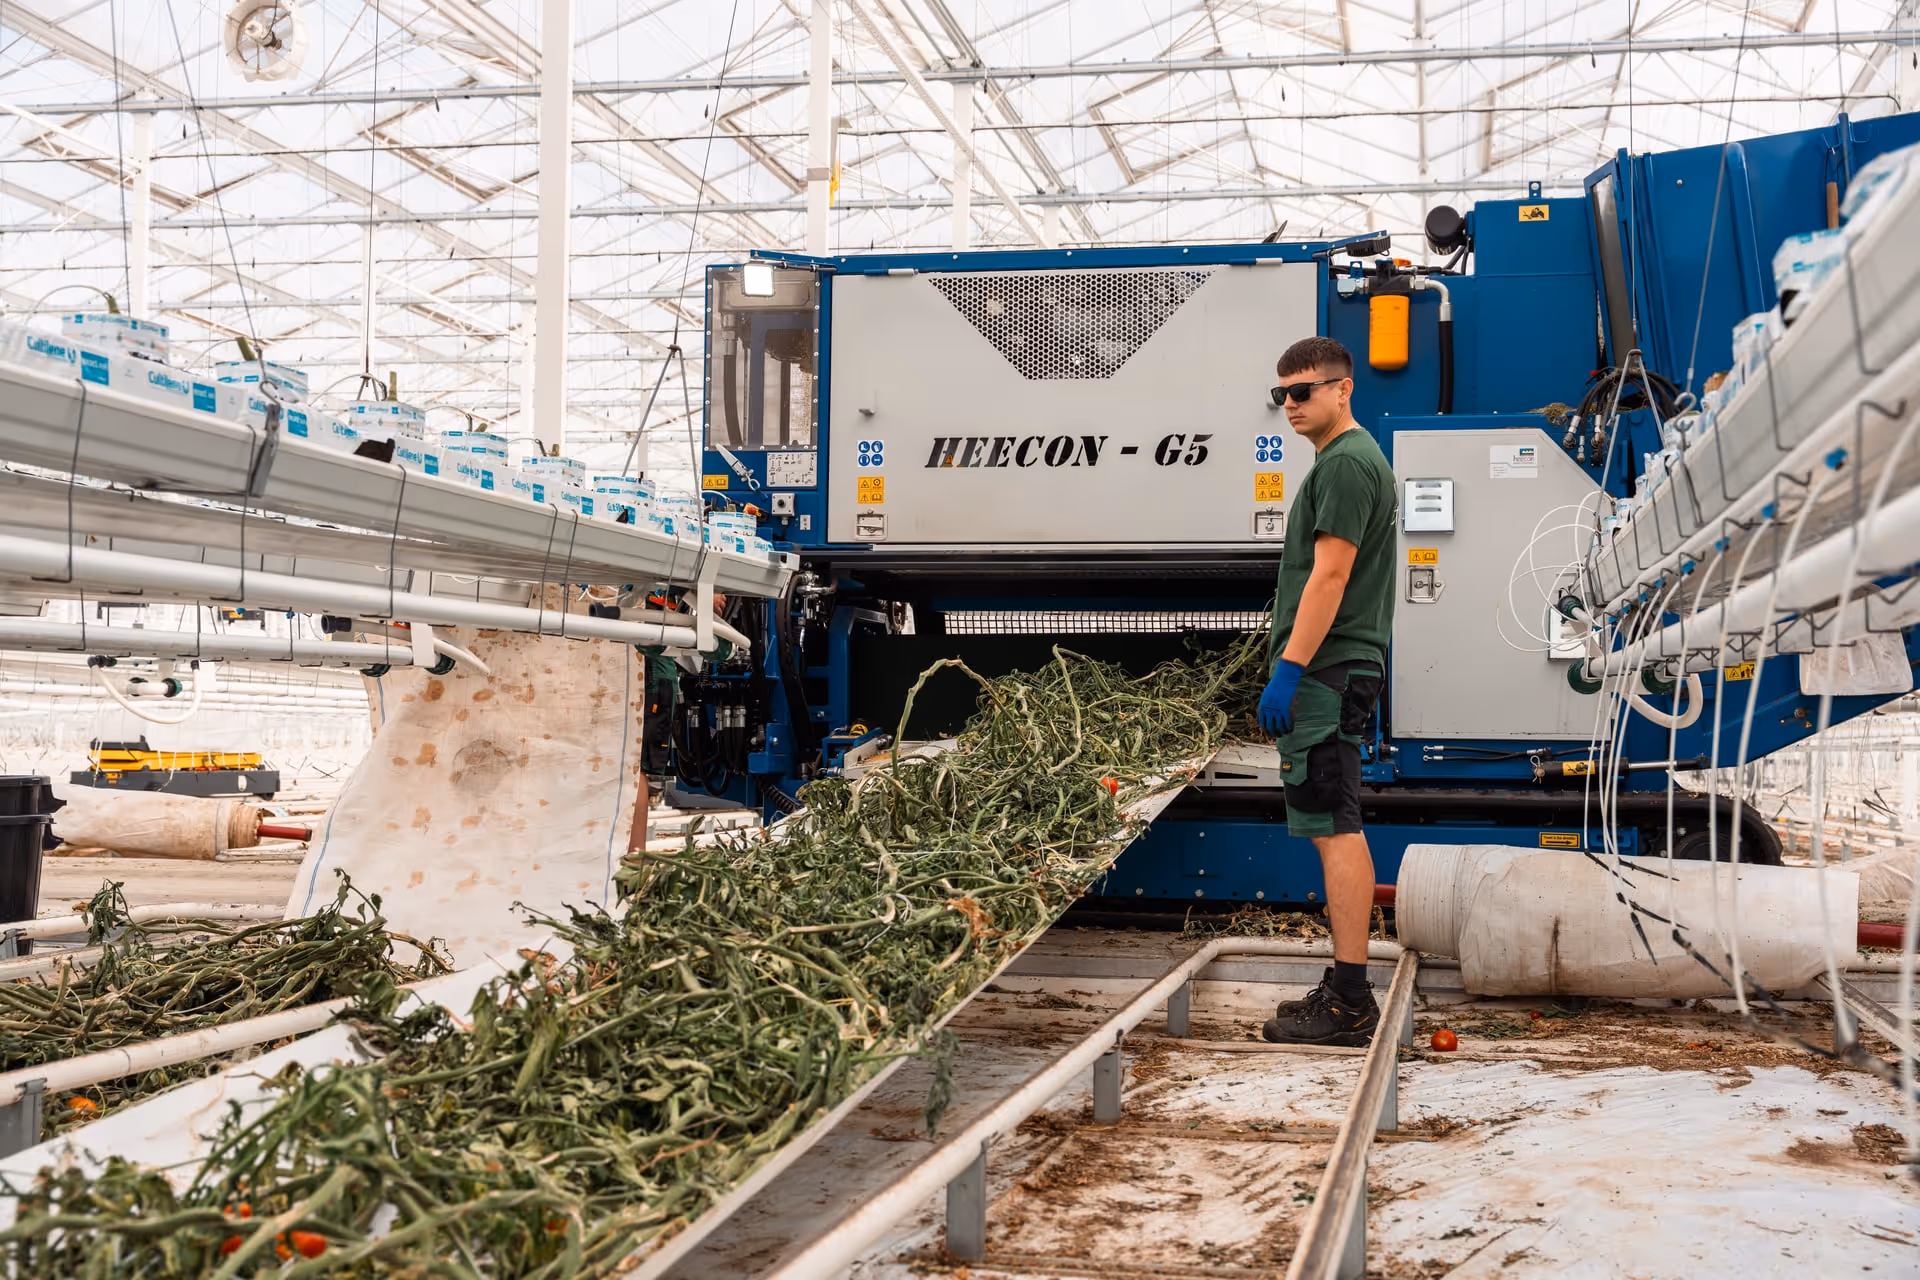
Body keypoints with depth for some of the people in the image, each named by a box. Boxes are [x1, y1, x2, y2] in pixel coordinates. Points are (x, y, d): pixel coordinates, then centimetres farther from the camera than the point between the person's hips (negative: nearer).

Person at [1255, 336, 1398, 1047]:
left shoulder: (1345, 462, -12)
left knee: (1334, 829, -10)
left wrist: (1289, 669, -20)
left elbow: (1329, 575, -19)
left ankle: (1347, 1002, -9)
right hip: (1339, 669, 11)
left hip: (1326, 670, -11)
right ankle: (1346, 991, 15)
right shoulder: (1354, 458, 22)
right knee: (1338, 829, 11)